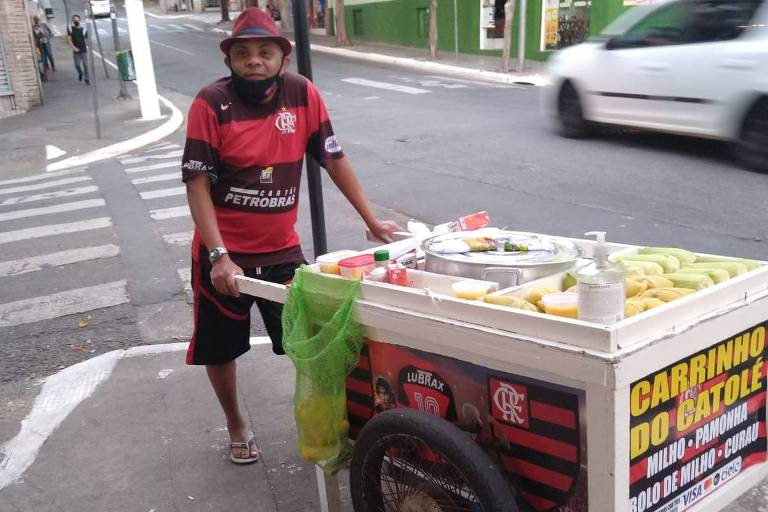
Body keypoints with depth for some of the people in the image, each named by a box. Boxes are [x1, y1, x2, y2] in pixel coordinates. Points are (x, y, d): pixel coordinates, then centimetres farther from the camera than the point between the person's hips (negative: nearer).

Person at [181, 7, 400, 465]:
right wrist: (219, 256, -23)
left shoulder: (303, 93, -8)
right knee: (220, 349, 13)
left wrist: (372, 220, 0)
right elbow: (197, 183, -15)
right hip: (223, 253, -1)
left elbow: (334, 158, 1)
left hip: (282, 251, 2)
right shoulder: (211, 103, -15)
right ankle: (237, 426, 38)